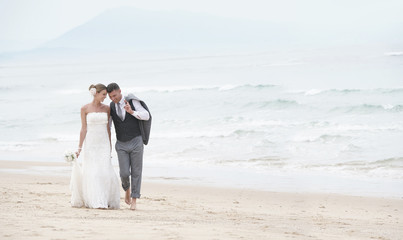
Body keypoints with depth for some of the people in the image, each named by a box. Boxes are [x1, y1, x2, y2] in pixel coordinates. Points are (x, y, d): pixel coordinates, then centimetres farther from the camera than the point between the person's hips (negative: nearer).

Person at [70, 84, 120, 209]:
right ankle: (96, 202, -2)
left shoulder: (106, 108, 7)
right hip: (90, 143, -2)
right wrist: (80, 148, -5)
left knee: (105, 172, -8)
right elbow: (83, 129, -2)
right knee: (92, 173, -5)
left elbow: (107, 128, 11)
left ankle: (109, 201, 4)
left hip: (103, 144, 2)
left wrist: (110, 146, 9)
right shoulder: (85, 108, -2)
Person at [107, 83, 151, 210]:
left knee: (136, 172, -1)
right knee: (124, 173, -5)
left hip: (136, 142, -2)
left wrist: (131, 111, -25)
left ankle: (134, 200, 6)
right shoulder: (111, 106, 3)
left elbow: (146, 116, -10)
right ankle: (127, 189, 27)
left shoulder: (132, 101, -8)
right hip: (121, 145, 2)